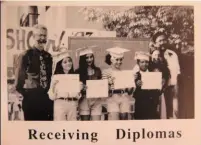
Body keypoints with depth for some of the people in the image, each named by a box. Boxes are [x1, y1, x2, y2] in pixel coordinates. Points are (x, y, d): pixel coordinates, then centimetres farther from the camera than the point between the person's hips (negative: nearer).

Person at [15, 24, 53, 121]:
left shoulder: (48, 56, 11)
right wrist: (22, 93, -9)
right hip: (31, 96, -5)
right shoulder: (26, 55, -7)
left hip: (46, 97, 6)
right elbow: (19, 76, -6)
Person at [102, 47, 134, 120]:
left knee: (124, 118, -2)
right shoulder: (106, 72, 4)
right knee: (114, 118, -12)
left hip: (124, 97, 3)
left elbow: (129, 90, 11)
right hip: (112, 97, -3)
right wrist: (109, 83, -19)